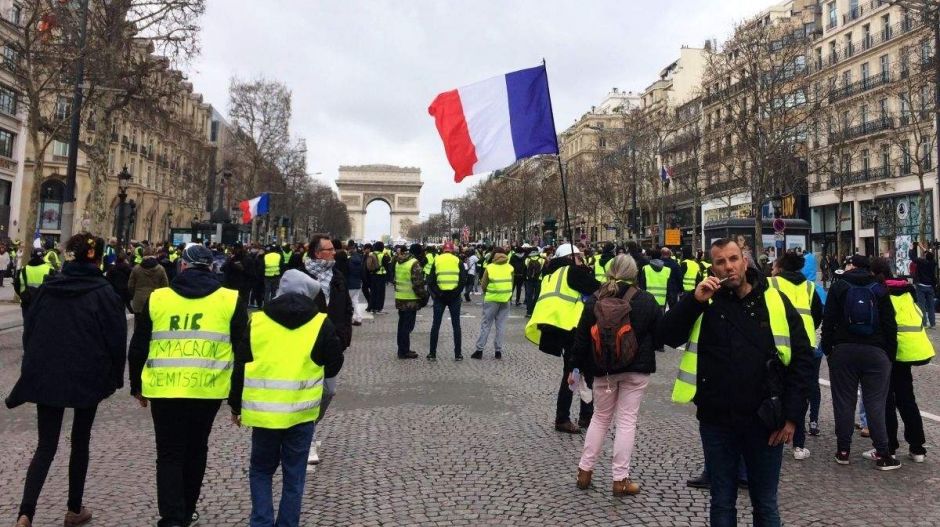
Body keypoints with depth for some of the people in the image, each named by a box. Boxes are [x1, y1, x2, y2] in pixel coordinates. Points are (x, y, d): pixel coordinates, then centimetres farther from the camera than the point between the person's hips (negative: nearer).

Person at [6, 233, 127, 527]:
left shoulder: (47, 288, 2)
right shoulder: (104, 293, -10)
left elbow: (29, 331, 8)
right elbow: (115, 339, -10)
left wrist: (34, 371, 17)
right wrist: (114, 378, 2)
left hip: (45, 377, 3)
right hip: (87, 378, -3)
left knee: (46, 445, 9)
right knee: (80, 441, 14)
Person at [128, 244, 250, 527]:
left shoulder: (156, 298, 4)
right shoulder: (231, 300, 0)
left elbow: (138, 348, 9)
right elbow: (242, 352, 1)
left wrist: (137, 386, 23)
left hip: (165, 389, 0)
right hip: (207, 389, 0)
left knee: (169, 454, 9)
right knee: (195, 451, 18)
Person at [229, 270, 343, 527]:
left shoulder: (255, 321, 2)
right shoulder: (321, 324, -3)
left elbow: (239, 367, 7)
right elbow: (334, 365, 5)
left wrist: (235, 405, 17)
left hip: (263, 411, 1)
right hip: (302, 412, -1)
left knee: (261, 470, 19)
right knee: (294, 475, 12)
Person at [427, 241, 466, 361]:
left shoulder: (436, 261, 4)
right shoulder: (458, 261, 2)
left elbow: (430, 281, -3)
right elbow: (463, 281, -8)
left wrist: (435, 294, 2)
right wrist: (457, 293, 0)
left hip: (439, 296, 0)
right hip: (454, 297, 0)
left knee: (435, 325, 8)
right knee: (456, 325, 7)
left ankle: (432, 353, 10)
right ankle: (458, 354, 9)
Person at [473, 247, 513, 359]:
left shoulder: (489, 268, -6)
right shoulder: (510, 268, 0)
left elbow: (483, 285, -1)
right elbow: (512, 284, 6)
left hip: (491, 299, -2)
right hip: (506, 300, 2)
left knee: (486, 325, 5)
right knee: (501, 326, 8)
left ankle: (479, 350, 5)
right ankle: (498, 351, 9)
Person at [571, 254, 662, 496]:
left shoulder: (594, 301, -2)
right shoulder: (646, 301, -8)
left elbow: (581, 338, 1)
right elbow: (659, 334, -1)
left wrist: (576, 366, 9)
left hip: (603, 369, 2)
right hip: (636, 369, -2)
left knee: (600, 417, 16)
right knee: (627, 420, 4)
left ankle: (584, 471, 20)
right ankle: (620, 479, 8)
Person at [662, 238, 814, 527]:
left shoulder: (775, 302, -1)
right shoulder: (704, 302, 0)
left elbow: (802, 358, 0)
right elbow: (668, 336, -10)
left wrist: (792, 415, -4)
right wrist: (695, 300, -20)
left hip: (764, 421, 0)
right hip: (716, 422, 1)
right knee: (722, 503, 16)